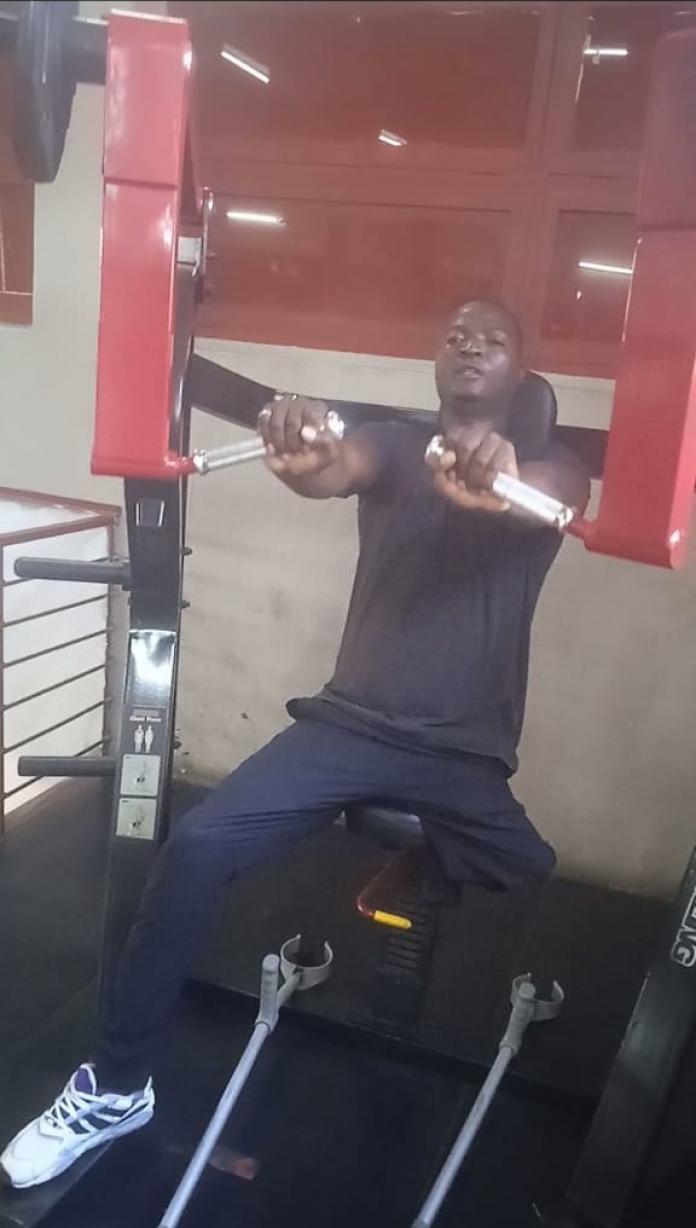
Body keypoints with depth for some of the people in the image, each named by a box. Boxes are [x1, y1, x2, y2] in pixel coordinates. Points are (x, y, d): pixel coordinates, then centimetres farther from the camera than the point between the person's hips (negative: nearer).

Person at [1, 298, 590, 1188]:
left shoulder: (549, 470, 7)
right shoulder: (391, 446, 9)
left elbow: (545, 494, -20)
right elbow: (338, 471, -15)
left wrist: (500, 476, -44)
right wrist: (303, 459, -41)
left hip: (467, 757, 0)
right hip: (351, 724, 0)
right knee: (197, 846, -18)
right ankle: (115, 1087, 0)